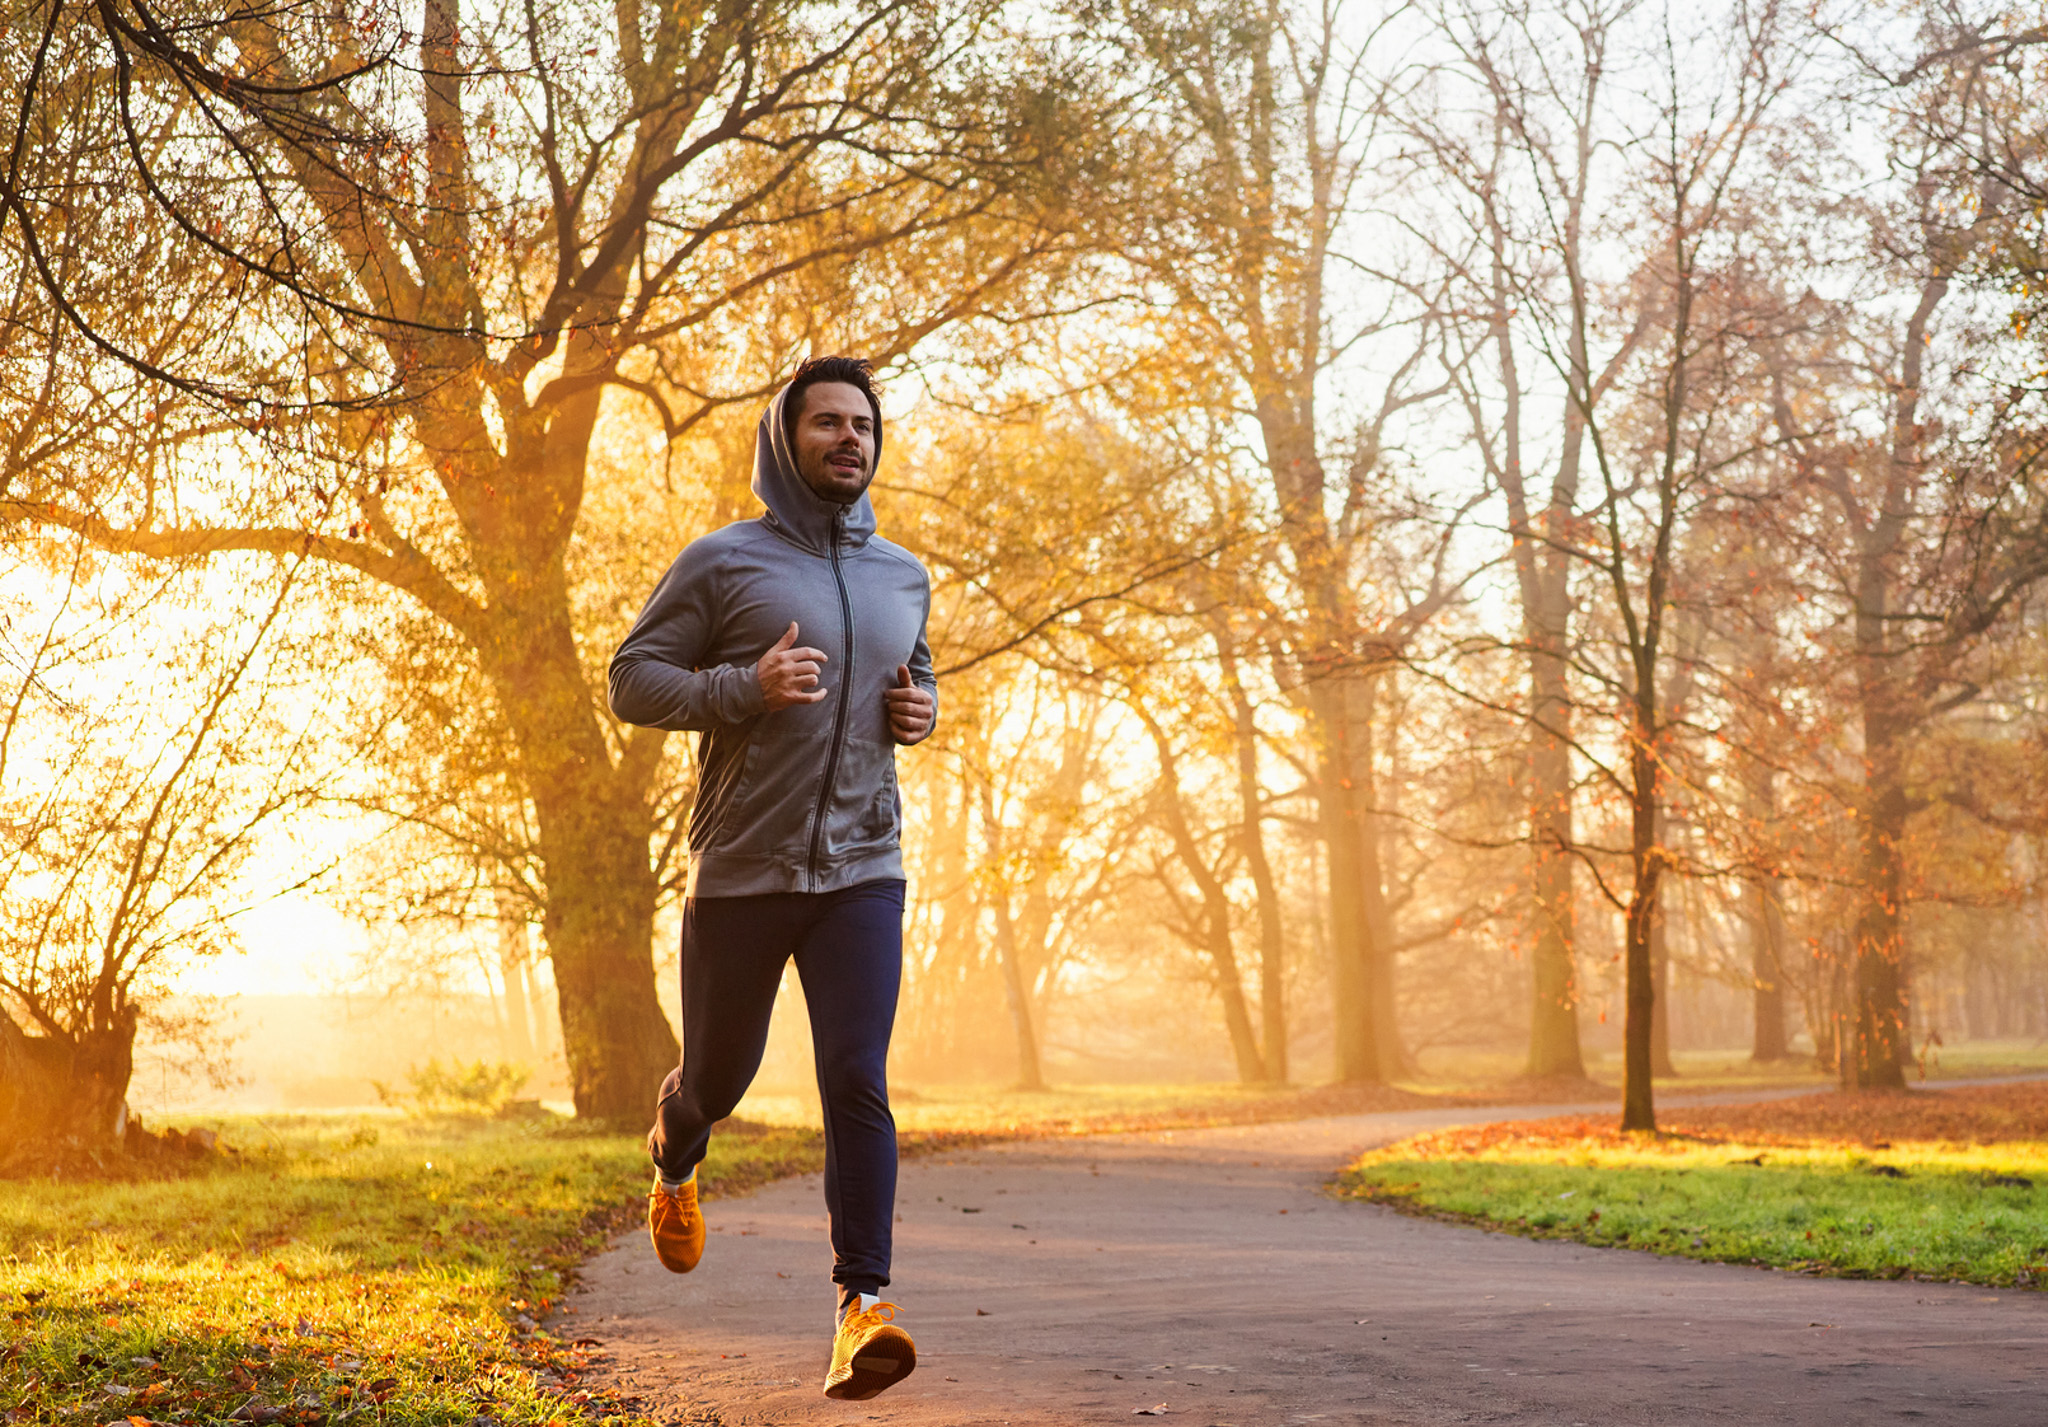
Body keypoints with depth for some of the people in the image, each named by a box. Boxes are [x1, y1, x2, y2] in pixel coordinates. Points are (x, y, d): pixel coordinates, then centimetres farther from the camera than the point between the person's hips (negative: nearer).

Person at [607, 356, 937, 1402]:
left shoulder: (902, 577, 12)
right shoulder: (722, 563, -2)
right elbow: (631, 681, -4)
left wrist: (921, 708, 4)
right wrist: (746, 688, -19)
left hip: (862, 870, 2)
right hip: (740, 871, -2)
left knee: (858, 1083, -12)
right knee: (718, 1072, 14)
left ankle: (863, 1301, -12)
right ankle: (674, 1166, 50)